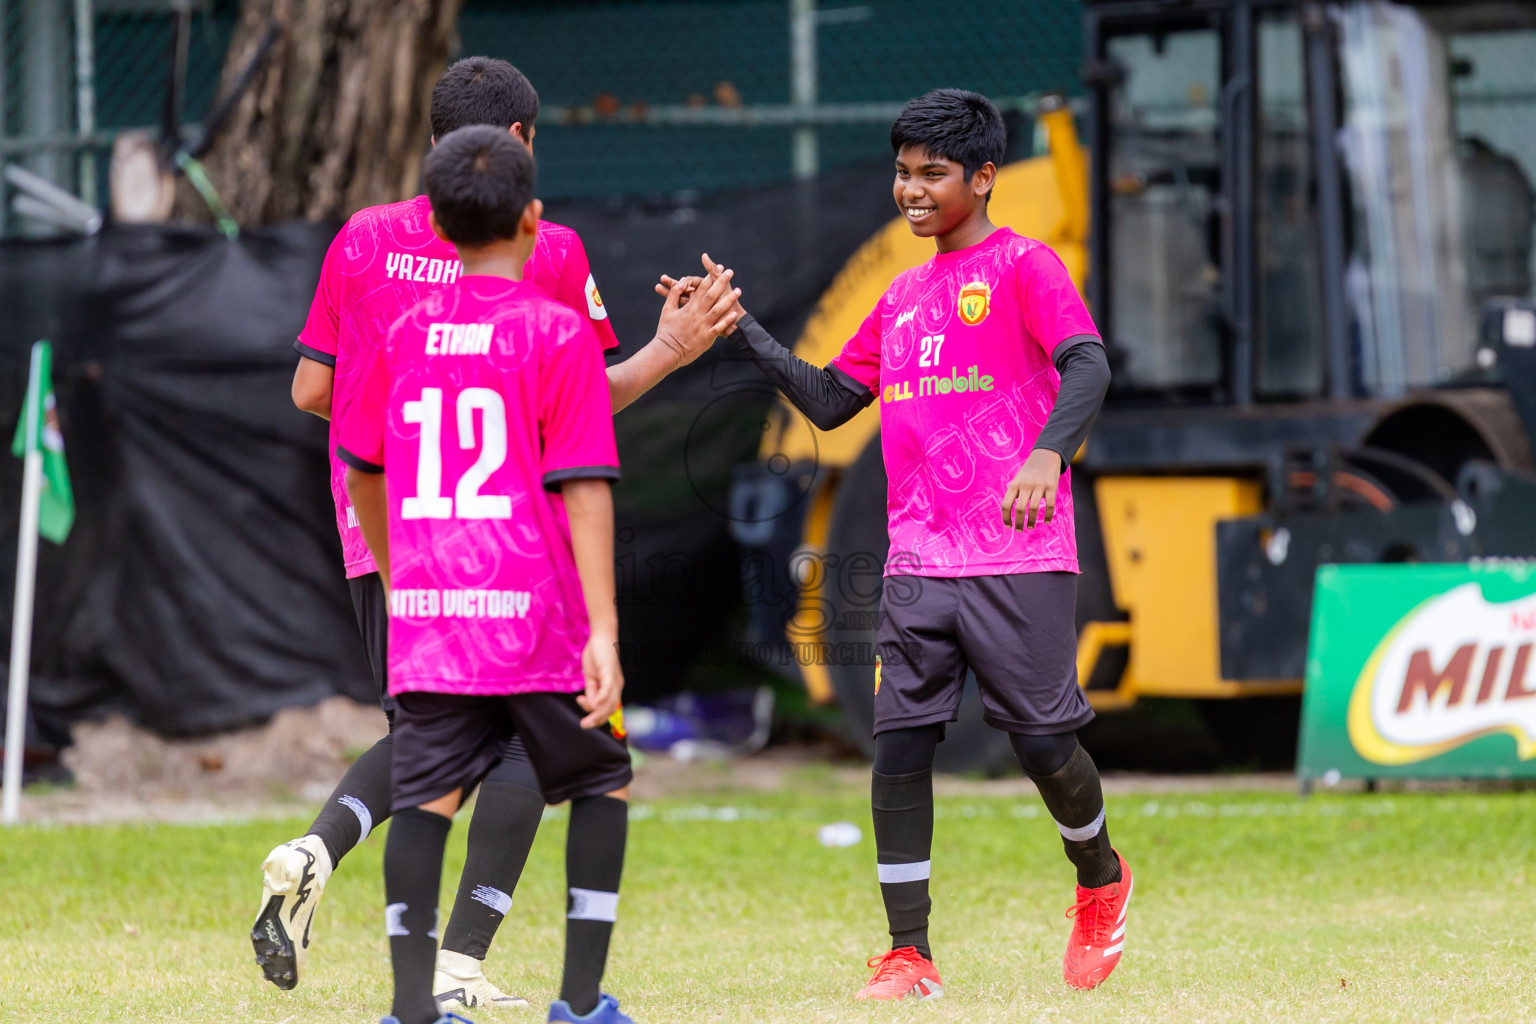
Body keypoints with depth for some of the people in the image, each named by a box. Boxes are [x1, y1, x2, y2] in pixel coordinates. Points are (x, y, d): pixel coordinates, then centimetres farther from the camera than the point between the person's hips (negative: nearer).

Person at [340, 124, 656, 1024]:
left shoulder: (407, 334, 9)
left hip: (427, 613, 3)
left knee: (426, 793, 0)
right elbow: (583, 487, -10)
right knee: (602, 781, 13)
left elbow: (361, 473, 18)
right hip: (534, 612, -3)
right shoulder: (558, 333, -5)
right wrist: (603, 628, -13)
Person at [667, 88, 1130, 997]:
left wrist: (1048, 452, -35)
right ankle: (910, 955, 1)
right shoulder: (902, 298, 19)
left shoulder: (1023, 266, -3)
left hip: (1020, 562, -6)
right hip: (919, 563, 6)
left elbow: (1088, 365, -17)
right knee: (901, 746, -2)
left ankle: (1101, 881, 27)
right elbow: (830, 402, 23)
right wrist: (743, 330, 13)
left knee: (1043, 741, -3)